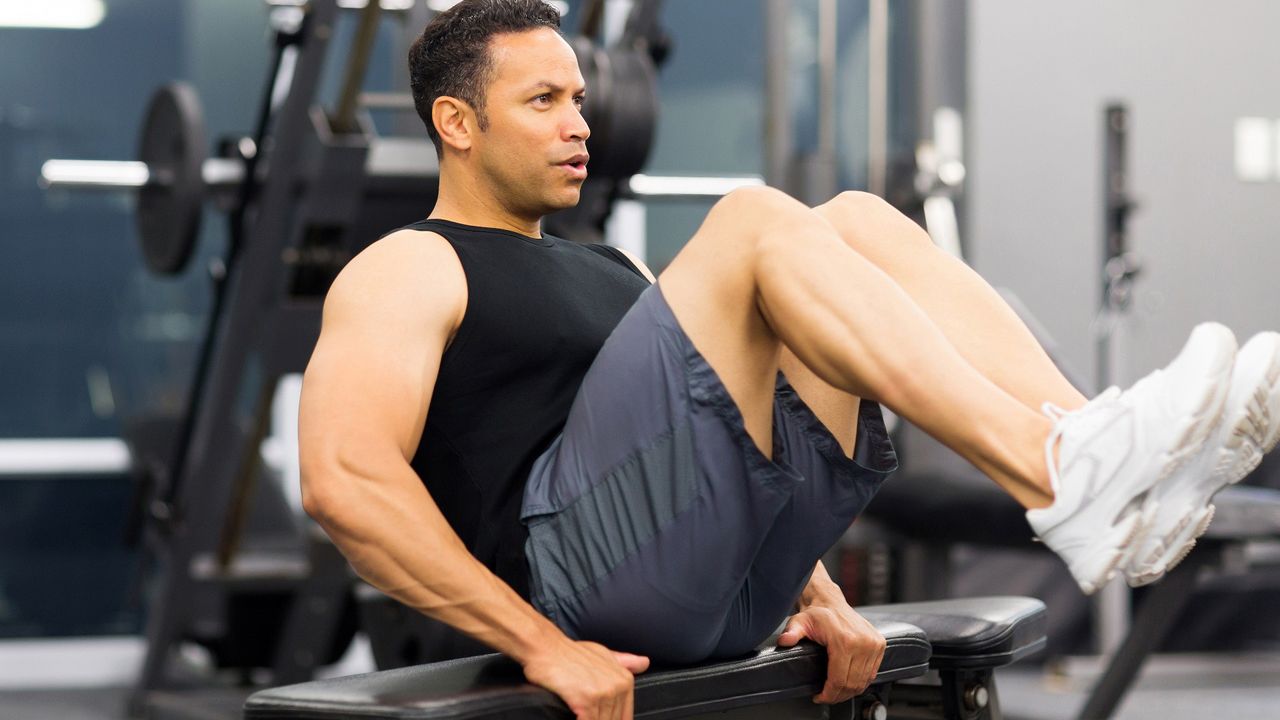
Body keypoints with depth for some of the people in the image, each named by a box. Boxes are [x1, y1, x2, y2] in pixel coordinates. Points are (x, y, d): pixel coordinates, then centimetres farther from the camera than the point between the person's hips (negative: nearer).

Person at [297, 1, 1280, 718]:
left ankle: (1107, 479, -22)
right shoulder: (409, 273, 6)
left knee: (858, 223, -5)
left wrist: (817, 596, 12)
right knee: (754, 224, -21)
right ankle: (1063, 487, -34)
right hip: (577, 577, -8)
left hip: (729, 588, 8)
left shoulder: (606, 274, 32)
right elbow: (343, 478, -13)